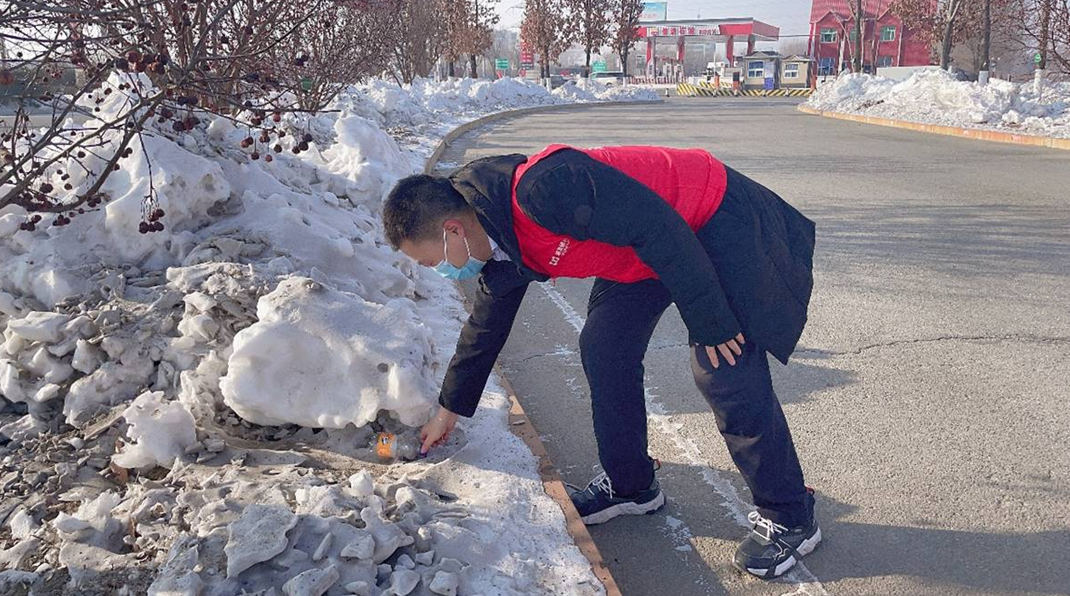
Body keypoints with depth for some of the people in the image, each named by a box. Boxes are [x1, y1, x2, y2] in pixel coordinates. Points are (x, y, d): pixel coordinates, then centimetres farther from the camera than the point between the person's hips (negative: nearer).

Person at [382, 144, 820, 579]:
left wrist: (709, 322, -23)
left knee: (725, 375, -13)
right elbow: (485, 327, 16)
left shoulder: (543, 188, -31)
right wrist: (449, 411, 27)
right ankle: (630, 485, 21)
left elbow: (657, 227, -30)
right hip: (653, 245, 9)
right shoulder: (501, 249, 0)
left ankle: (789, 518, 3)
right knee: (603, 348, 4)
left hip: (719, 220, -9)